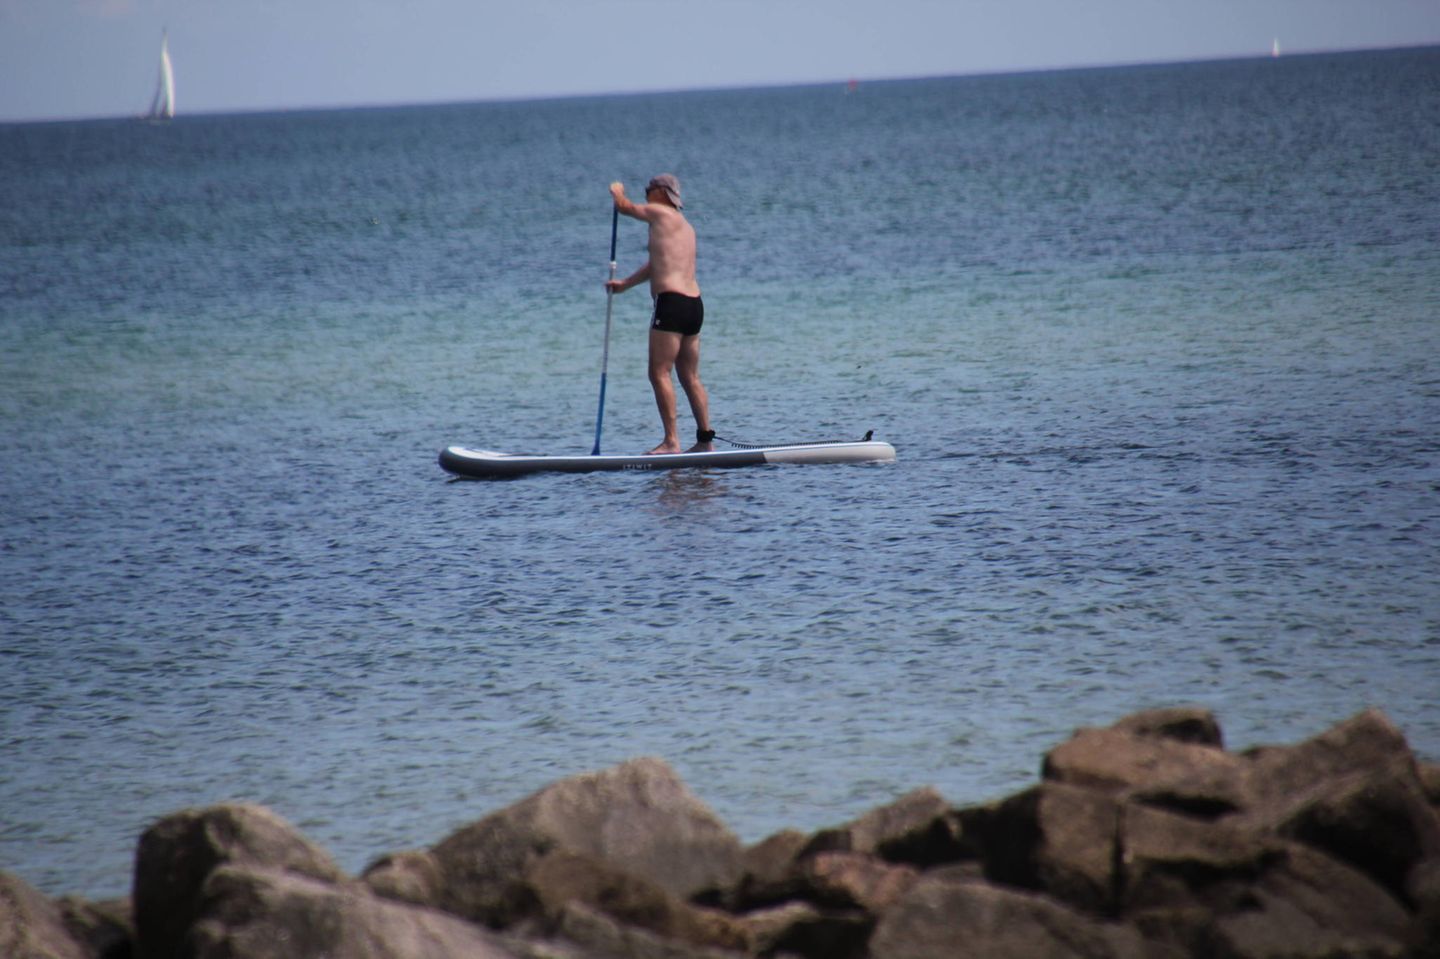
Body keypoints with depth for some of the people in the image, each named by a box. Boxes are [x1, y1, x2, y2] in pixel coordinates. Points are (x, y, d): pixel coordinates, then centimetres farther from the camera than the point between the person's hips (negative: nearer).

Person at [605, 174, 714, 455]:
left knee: (659, 373, -8)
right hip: (694, 304, 9)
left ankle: (671, 441, -15)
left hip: (671, 302, -9)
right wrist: (625, 284, 30)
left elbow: (624, 206, 8)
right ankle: (706, 440, 11)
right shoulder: (685, 226, 22)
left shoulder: (660, 213, -2)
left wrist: (617, 191, 30)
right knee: (690, 377, 13)